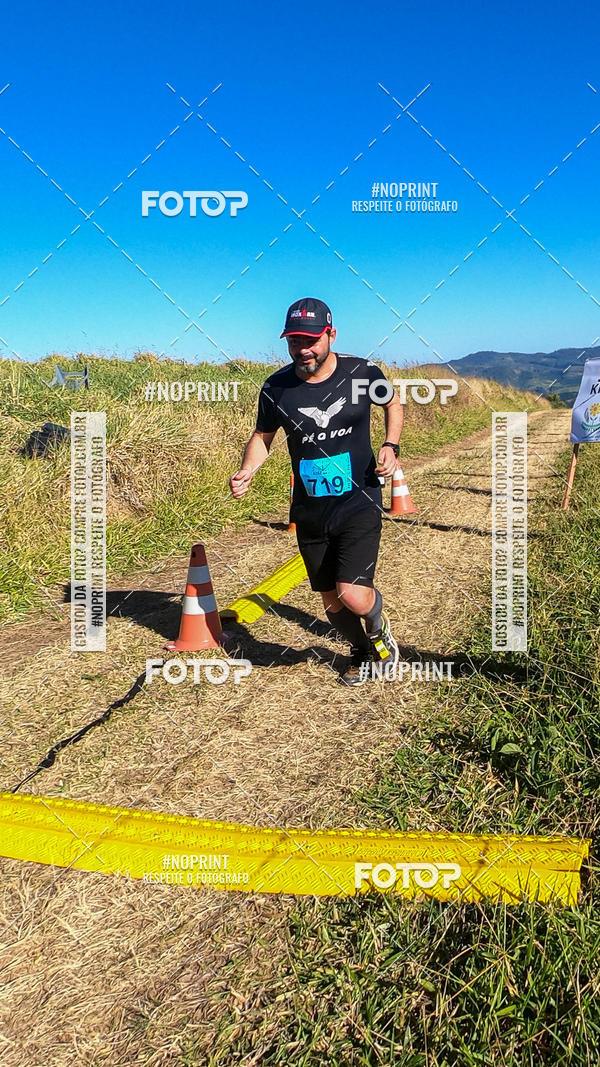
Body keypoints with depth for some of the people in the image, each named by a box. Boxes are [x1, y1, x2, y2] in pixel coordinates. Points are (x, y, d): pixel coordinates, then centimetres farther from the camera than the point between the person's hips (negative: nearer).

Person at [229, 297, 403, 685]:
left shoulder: (362, 373, -10)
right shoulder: (276, 387, -6)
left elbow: (394, 404, 10)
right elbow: (263, 436, 9)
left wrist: (390, 446, -7)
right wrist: (246, 472, -10)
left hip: (359, 503, -3)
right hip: (310, 511, 3)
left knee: (353, 594, -18)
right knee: (332, 601, 13)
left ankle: (378, 625, 20)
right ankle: (364, 652, 44)